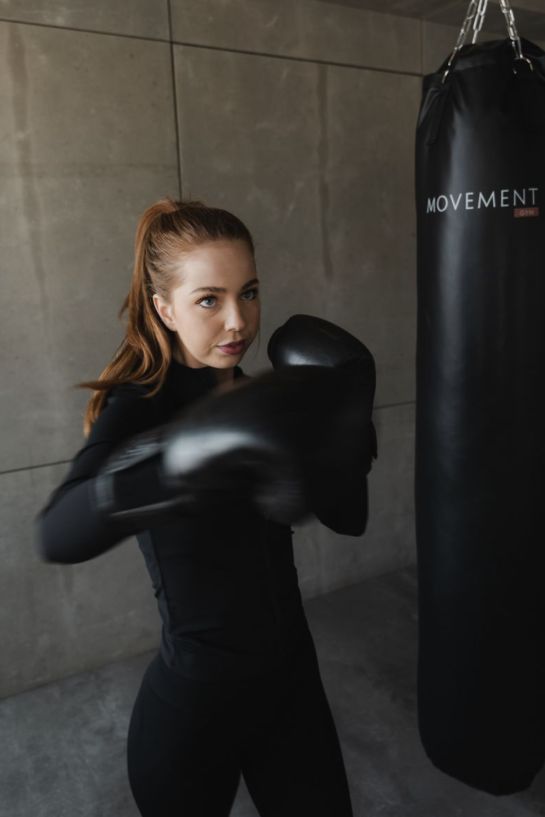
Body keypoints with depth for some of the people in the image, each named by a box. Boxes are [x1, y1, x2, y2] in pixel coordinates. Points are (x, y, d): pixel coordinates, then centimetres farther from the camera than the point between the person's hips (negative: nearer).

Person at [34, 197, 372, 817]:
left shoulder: (254, 397, -3)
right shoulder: (138, 406, -20)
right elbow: (58, 535, -39)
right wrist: (179, 454, -55)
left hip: (290, 674, 5)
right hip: (195, 703, -4)